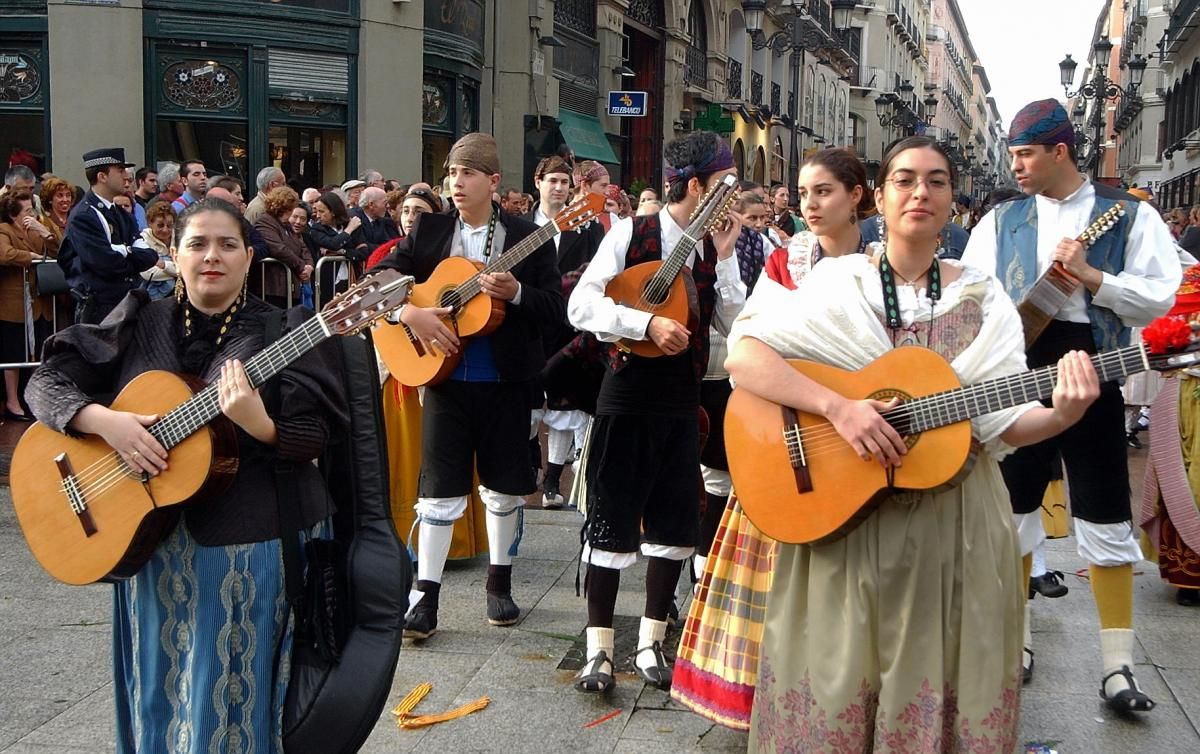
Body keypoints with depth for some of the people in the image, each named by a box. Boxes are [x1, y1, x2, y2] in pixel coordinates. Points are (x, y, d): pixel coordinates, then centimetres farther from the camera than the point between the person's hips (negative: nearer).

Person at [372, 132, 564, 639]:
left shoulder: (528, 237, -1)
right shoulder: (428, 230, 3)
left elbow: (555, 307, -5)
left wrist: (515, 292, -22)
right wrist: (410, 313, -15)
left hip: (506, 379, 0)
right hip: (444, 376, 0)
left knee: (504, 485, 11)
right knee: (439, 488, 0)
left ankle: (499, 584, 27)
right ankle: (426, 596, 7)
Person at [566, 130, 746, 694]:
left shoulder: (712, 246, 6)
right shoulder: (632, 234, -8)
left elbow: (735, 325, -2)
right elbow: (581, 307, -14)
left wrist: (725, 255, -8)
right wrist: (647, 323, -23)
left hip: (683, 400, 5)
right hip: (629, 397, -5)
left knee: (676, 525, 8)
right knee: (613, 521, 0)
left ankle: (650, 643, 22)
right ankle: (599, 650, 11)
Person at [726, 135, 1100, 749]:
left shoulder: (982, 298, 4)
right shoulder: (836, 283, -1)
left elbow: (1001, 420, -1)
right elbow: (743, 354, -12)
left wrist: (1060, 414, -22)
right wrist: (837, 406, -23)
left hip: (954, 527, 2)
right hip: (843, 519, -1)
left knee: (943, 693, 8)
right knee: (836, 688, 5)